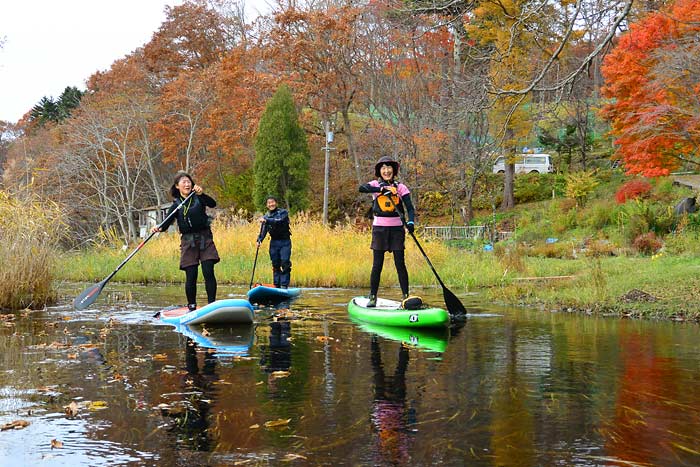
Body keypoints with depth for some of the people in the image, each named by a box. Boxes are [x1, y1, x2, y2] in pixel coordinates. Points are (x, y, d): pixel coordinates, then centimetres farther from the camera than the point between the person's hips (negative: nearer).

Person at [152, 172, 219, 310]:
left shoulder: (198, 198, 6)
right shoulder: (176, 205, 6)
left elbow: (213, 204, -12)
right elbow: (167, 222, -5)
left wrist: (201, 194, -29)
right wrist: (159, 228, -26)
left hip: (205, 238, 0)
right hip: (188, 241, 0)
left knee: (208, 272, -10)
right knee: (191, 276, -2)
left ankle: (212, 303, -5)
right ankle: (191, 306, 10)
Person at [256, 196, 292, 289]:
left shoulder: (283, 212, -2)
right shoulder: (266, 217, 9)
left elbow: (280, 221, -22)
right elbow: (263, 231, 2)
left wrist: (267, 221, -32)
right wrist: (259, 240, -16)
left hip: (285, 242, -4)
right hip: (274, 242, 4)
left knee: (285, 263, -11)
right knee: (275, 265, 4)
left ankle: (284, 285, -11)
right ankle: (276, 285, 10)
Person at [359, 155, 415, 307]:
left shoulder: (400, 187, 4)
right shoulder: (375, 184, 3)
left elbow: (409, 207, -3)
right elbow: (362, 188, -19)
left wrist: (410, 222, -23)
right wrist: (382, 189, -31)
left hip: (396, 228, 0)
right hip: (379, 228, 0)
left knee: (400, 264, -1)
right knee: (377, 265, 1)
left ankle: (406, 296, 3)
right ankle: (372, 297, 9)